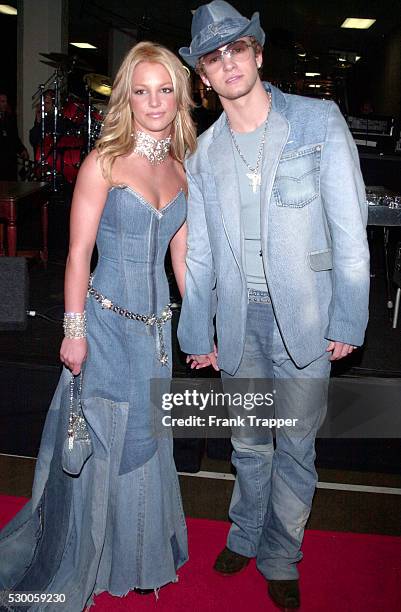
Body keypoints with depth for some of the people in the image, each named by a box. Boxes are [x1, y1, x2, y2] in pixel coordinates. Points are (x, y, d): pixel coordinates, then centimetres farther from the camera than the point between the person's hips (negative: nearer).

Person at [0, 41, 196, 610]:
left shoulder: (179, 169, 8)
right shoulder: (105, 161, -9)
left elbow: (180, 256, 12)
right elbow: (78, 253, -10)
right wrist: (74, 330, -13)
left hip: (156, 327, 5)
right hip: (106, 323, -5)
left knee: (143, 445, 17)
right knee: (94, 449, 7)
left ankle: (135, 558, 40)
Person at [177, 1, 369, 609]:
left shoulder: (319, 119, -4)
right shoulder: (203, 153, 7)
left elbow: (349, 227, -6)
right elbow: (198, 252, 10)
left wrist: (348, 320, -9)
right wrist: (197, 334, 10)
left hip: (304, 318, -2)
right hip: (238, 319, 3)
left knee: (295, 445, 9)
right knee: (249, 442, 17)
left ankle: (280, 560, 32)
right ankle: (245, 537, 41)